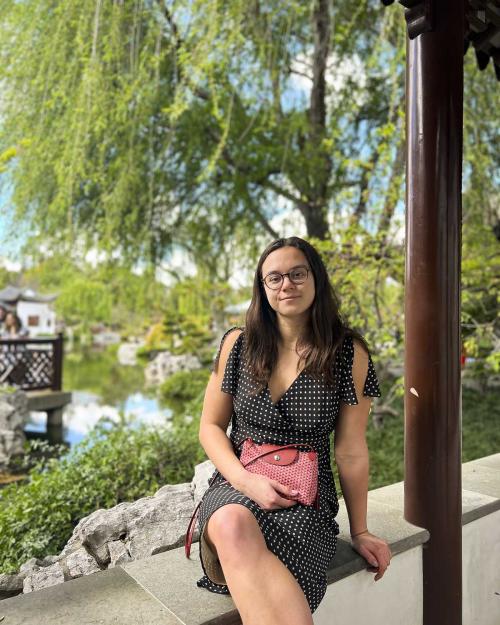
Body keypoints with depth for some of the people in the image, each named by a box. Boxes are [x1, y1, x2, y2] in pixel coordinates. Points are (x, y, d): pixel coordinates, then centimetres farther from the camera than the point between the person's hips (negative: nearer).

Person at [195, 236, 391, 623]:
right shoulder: (238, 344, 1)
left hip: (306, 501, -2)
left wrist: (359, 531, 8)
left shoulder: (349, 353, -3)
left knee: (275, 591, -34)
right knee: (232, 525, -35)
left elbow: (351, 450, 2)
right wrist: (247, 481, -12)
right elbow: (211, 426, 5)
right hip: (236, 488, 2)